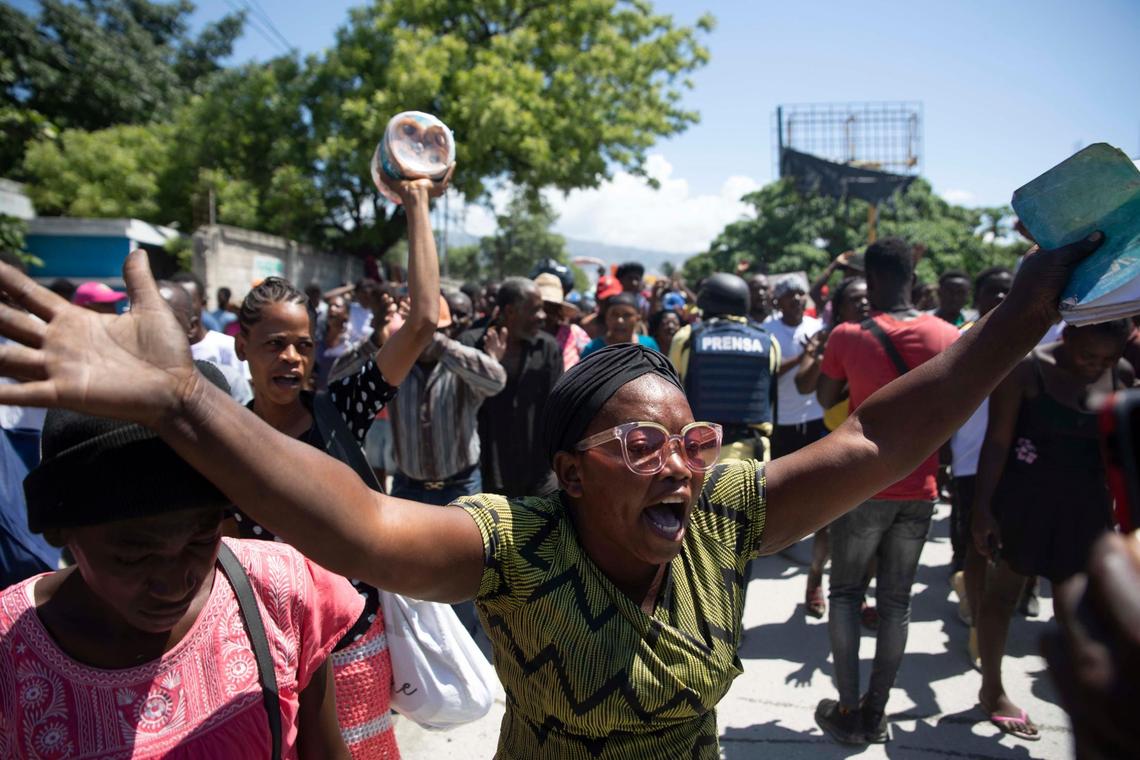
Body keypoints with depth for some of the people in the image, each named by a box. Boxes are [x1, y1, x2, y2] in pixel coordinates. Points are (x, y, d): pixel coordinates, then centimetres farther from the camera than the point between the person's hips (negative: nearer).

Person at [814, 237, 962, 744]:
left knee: (846, 593, 12)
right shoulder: (949, 336, -3)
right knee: (896, 601, 13)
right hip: (920, 491, 3)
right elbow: (956, 410, 8)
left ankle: (849, 711, 13)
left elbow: (825, 399, 3)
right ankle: (876, 712, 22)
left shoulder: (848, 336, -12)